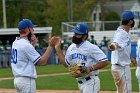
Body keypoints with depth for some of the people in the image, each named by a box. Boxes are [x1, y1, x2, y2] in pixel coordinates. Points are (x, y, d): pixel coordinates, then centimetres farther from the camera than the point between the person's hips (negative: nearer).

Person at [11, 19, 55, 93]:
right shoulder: (26, 44, -17)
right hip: (26, 80, -10)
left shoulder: (15, 42, 11)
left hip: (17, 79, 10)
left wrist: (33, 44, 8)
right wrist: (50, 46, -14)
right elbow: (42, 61, -17)